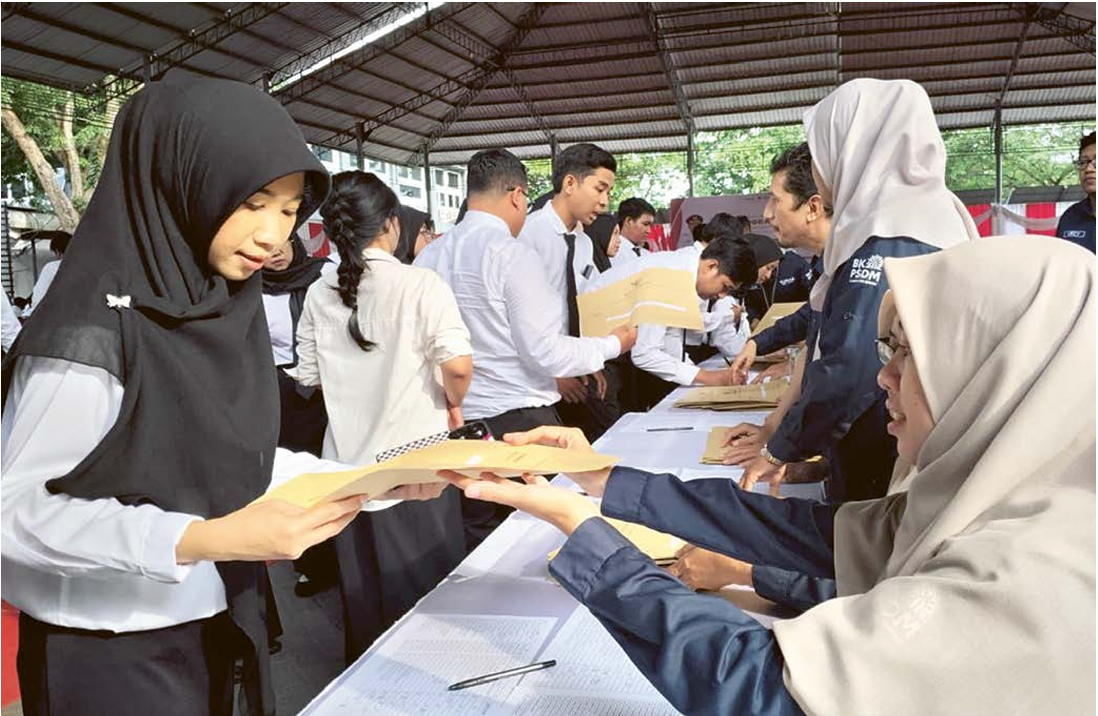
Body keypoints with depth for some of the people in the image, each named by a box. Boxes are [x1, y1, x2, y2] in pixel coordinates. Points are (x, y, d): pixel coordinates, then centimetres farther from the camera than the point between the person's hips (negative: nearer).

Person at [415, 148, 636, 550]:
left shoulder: (430, 256, 4)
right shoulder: (512, 254, -14)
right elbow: (545, 352, -16)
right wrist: (614, 344, 0)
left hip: (458, 422, 6)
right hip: (517, 420, -6)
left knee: (476, 543, 15)